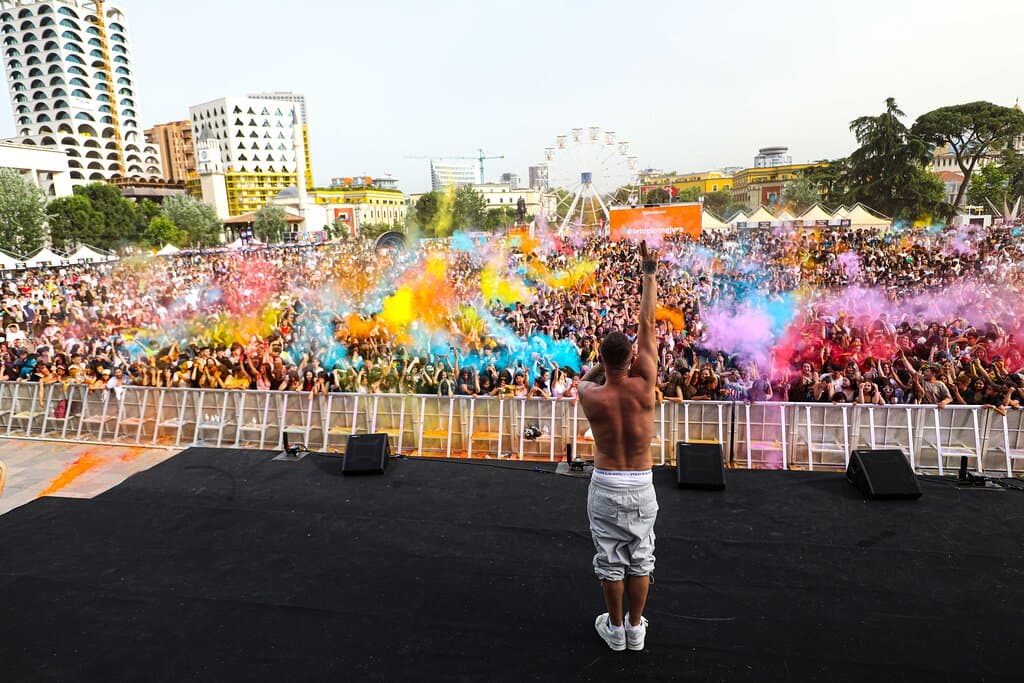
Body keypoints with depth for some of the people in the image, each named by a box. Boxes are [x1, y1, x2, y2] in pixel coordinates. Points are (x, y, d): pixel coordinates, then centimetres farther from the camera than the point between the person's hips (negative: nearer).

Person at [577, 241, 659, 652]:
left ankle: (615, 628, 29)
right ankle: (636, 628, 31)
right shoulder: (644, 386, -16)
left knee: (610, 559, 14)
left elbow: (587, 378, 13)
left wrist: (606, 361, 6)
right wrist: (649, 272, -6)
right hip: (641, 484, 1)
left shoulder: (590, 396, -16)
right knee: (640, 557, 17)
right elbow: (648, 324, -12)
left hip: (605, 484, -1)